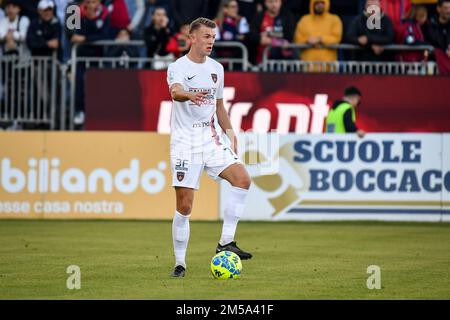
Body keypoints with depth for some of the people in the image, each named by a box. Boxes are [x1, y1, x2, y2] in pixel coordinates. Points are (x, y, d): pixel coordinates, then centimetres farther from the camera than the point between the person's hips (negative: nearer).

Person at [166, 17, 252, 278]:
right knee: (184, 207, -6)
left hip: (211, 140, 5)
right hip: (185, 143, -5)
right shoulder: (178, 67, -7)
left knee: (242, 178, -17)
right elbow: (175, 92, -30)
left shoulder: (216, 68, 13)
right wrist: (188, 95, -53)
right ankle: (180, 263, 7)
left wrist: (230, 132, 12)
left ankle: (226, 242, -11)